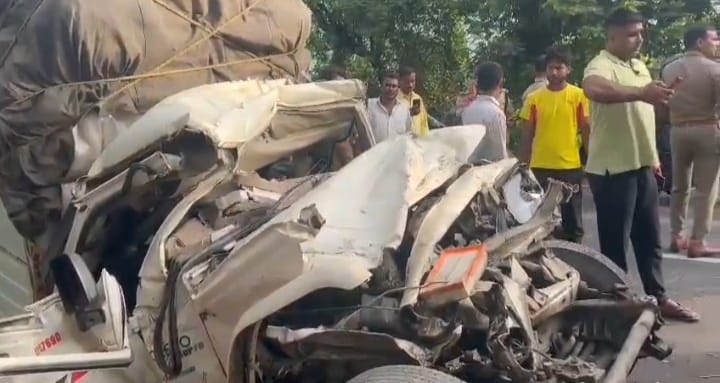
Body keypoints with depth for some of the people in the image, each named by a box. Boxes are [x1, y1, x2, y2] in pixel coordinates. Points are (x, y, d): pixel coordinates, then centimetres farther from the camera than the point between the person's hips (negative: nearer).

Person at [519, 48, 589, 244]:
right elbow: (527, 134, 5)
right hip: (540, 167, 1)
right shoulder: (534, 98, 2)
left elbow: (586, 130, 2)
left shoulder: (579, 95, -1)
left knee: (572, 215, 10)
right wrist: (523, 166, 4)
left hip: (571, 165, -1)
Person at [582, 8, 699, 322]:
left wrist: (653, 157, 23)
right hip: (612, 169, -9)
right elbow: (594, 89, -40)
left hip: (641, 165, 9)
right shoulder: (601, 65, -15)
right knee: (615, 242, 1)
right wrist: (640, 92, -47)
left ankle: (658, 298, 27)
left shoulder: (639, 66, 15)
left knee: (650, 239, 16)